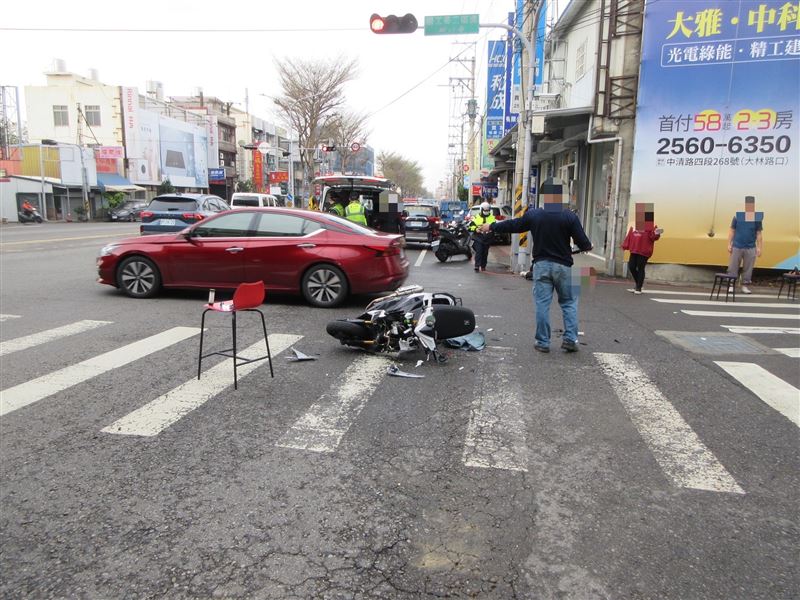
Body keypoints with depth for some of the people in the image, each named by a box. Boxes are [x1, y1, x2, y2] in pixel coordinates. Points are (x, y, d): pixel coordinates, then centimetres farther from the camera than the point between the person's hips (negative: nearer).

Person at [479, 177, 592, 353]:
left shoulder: (533, 215, -4)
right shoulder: (570, 216, -9)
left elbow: (512, 225, 8)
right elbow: (582, 241, -7)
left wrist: (491, 227, 23)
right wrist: (588, 246, 17)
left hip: (541, 265, 1)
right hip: (563, 266, -1)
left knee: (542, 304, 5)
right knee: (569, 302, 12)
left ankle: (543, 342, 8)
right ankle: (570, 339, 6)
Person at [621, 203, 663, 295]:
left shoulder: (651, 227, -4)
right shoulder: (633, 228, 11)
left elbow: (653, 237, -14)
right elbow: (629, 237, 13)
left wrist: (656, 234, -35)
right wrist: (625, 246, 12)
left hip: (644, 251, -5)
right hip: (634, 251, 5)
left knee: (640, 269, -1)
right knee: (631, 267, 4)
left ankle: (638, 288, 9)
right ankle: (637, 282, 30)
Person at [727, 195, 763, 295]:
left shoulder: (757, 218, 4)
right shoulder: (737, 216, 2)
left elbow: (758, 234, 5)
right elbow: (732, 231, 5)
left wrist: (759, 247, 0)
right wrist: (729, 244, 0)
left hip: (751, 248, 1)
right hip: (737, 247, -1)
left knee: (748, 268, 4)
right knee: (733, 267, 0)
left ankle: (745, 286, 12)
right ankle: (731, 286, 7)